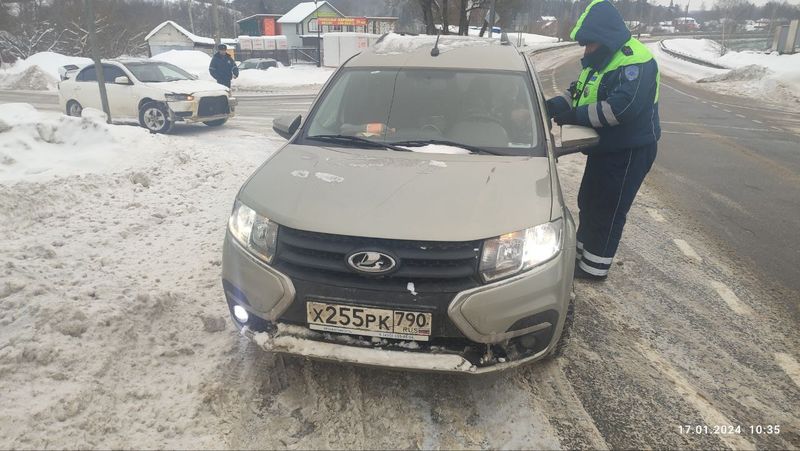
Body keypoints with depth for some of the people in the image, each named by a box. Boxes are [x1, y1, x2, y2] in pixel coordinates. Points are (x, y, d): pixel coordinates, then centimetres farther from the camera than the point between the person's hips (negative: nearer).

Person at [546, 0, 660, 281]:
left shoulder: (636, 60, -21)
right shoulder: (600, 60, 10)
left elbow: (621, 108, -32)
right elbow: (579, 93, 15)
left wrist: (575, 116, -26)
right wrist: (553, 105, -3)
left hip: (629, 152, -10)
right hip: (604, 148, 10)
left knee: (607, 210, 0)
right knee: (588, 203, 18)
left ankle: (594, 268, 12)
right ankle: (582, 252, 34)